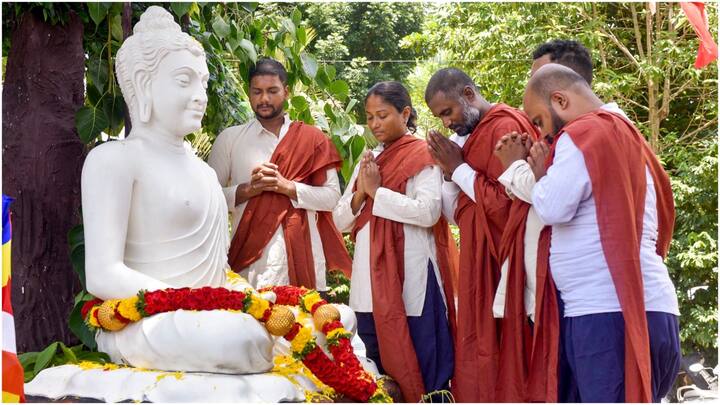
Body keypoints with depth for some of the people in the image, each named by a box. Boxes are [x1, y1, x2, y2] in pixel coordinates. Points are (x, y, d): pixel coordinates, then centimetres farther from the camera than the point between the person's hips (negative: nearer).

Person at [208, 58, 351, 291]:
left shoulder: (312, 139, 9)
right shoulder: (229, 139, 9)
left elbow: (332, 196, 3)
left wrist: (287, 187, -10)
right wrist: (249, 189, -10)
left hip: (302, 255, 1)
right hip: (249, 256, 0)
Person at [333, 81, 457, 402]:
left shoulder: (423, 156, -2)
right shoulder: (368, 161, 17)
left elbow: (429, 211, -17)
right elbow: (340, 220, 15)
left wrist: (377, 191, -11)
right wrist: (360, 194, -4)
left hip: (410, 282, -7)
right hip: (370, 281, 7)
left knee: (415, 369, -5)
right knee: (374, 371, 10)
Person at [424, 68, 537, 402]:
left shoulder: (505, 128, -13)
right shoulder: (472, 135, 15)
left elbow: (504, 203, -20)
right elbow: (456, 214, 17)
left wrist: (458, 168, -11)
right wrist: (449, 170, 1)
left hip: (499, 265, -9)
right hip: (478, 264, 9)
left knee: (493, 362, -5)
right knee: (475, 362, 10)